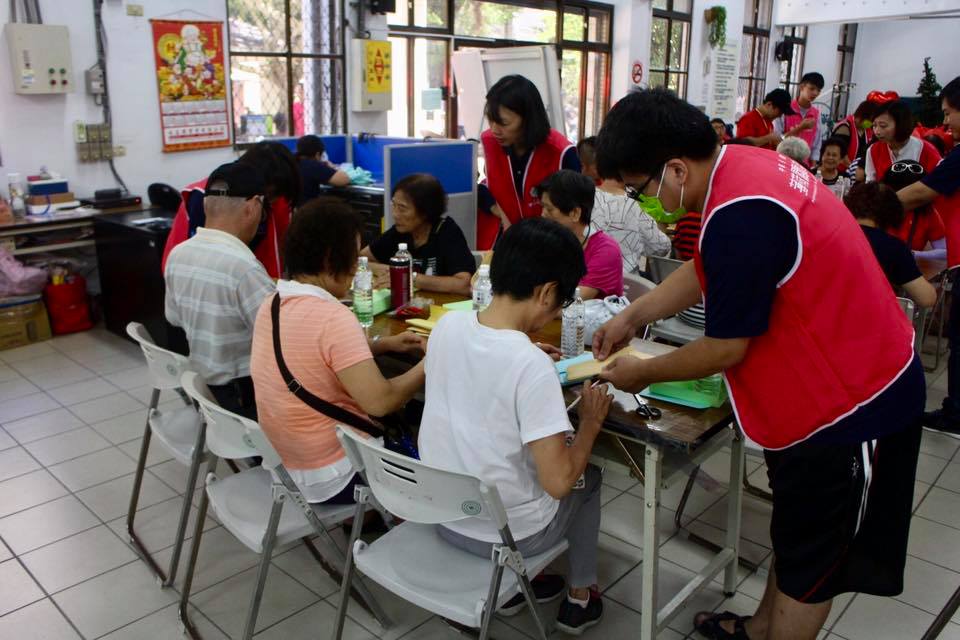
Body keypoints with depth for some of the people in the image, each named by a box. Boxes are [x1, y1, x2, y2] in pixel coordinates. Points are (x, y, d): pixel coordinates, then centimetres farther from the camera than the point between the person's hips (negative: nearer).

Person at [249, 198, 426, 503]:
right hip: (333, 477, -8)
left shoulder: (271, 304, 0)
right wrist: (428, 366, -12)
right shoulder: (333, 317, -27)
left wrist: (383, 345, 9)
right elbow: (380, 401, -28)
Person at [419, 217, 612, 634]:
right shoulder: (532, 368, -29)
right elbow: (558, 482, -23)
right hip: (506, 533, -5)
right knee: (588, 476, 23)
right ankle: (580, 599, 36)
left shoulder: (446, 326, -10)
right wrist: (590, 422, -9)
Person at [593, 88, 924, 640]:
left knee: (810, 558, 10)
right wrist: (632, 316, 11)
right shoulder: (744, 164, -2)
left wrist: (644, 373, -7)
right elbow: (704, 271, 13)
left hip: (848, 407, -10)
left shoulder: (739, 218, -32)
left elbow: (727, 348, -22)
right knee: (796, 532, 25)